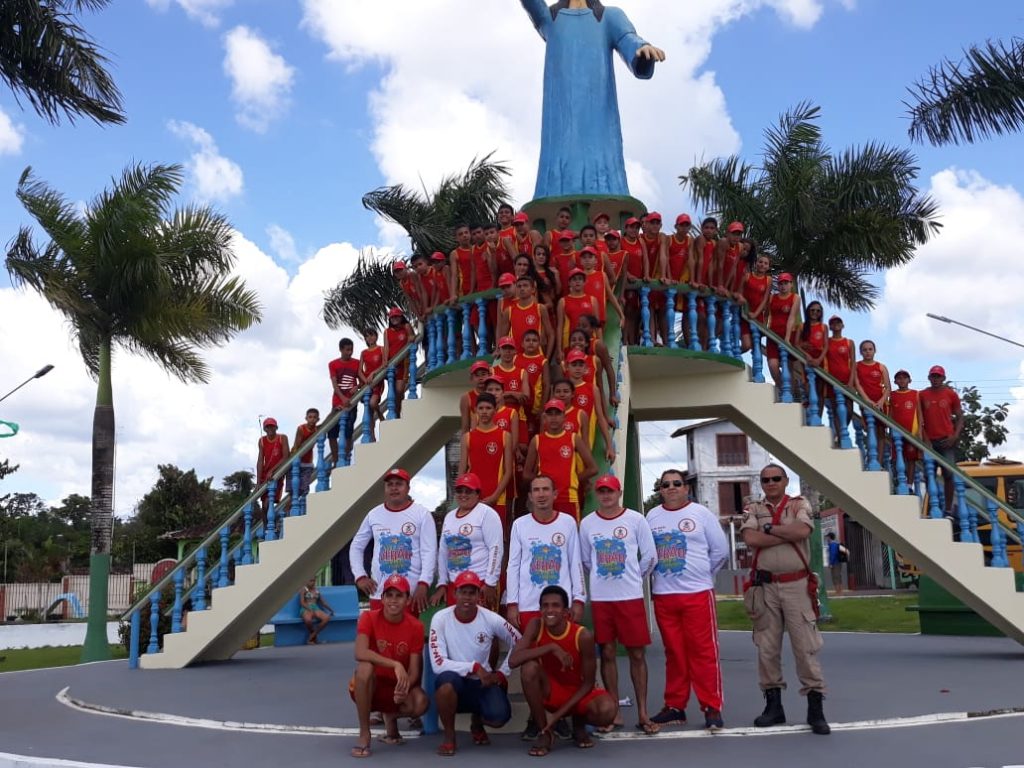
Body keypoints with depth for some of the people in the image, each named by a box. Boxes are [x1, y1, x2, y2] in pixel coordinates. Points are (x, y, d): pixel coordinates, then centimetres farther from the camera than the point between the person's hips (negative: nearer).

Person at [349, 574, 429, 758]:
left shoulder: (415, 626, -9)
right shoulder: (368, 618, -14)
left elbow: (414, 671, -11)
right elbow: (360, 653, -31)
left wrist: (404, 687, -33)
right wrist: (395, 665, -39)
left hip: (398, 688, 2)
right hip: (371, 685, -2)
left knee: (421, 703, -30)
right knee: (365, 667, -36)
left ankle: (391, 716, 9)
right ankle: (364, 734, -19)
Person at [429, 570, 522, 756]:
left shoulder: (492, 619, -10)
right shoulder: (441, 619, -15)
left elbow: (518, 644, 6)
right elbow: (438, 664, -20)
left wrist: (502, 673, -1)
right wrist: (474, 667, -24)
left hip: (484, 682, 2)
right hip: (455, 681, -2)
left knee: (499, 717, -27)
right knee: (446, 679, -38)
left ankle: (477, 723, 15)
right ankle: (448, 735, -9)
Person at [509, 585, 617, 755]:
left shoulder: (583, 636, -23)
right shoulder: (535, 625, -17)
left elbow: (588, 683, -15)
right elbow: (513, 660, -29)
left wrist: (559, 713, -20)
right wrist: (551, 647, -36)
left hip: (578, 692, -1)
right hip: (550, 692, 1)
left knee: (607, 710, -34)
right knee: (529, 667, -31)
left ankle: (579, 723, 5)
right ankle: (545, 732, -11)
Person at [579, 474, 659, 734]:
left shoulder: (636, 519, -1)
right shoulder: (587, 523, 4)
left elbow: (650, 557, 4)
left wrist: (635, 578, 10)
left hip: (631, 596, -2)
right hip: (600, 598, 2)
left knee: (637, 653, 1)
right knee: (607, 653, 4)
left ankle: (642, 712, 8)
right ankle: (614, 712, 13)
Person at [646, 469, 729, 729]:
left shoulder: (701, 513, 1)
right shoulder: (652, 516, 10)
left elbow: (720, 550, 4)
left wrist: (702, 574, 5)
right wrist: (655, 575, 6)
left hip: (698, 593, -3)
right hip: (662, 595, 3)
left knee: (703, 651, -3)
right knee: (673, 652, 8)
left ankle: (711, 708, 3)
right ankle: (674, 706, 16)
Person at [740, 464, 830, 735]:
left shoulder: (799, 504, 6)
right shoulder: (752, 509, 9)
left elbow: (802, 531, -14)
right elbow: (750, 538, -11)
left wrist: (770, 528, -6)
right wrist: (789, 534, -11)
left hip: (797, 585, -2)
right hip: (764, 586, 2)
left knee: (805, 646, -3)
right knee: (767, 647, 6)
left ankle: (816, 708, 2)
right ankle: (773, 704, 16)